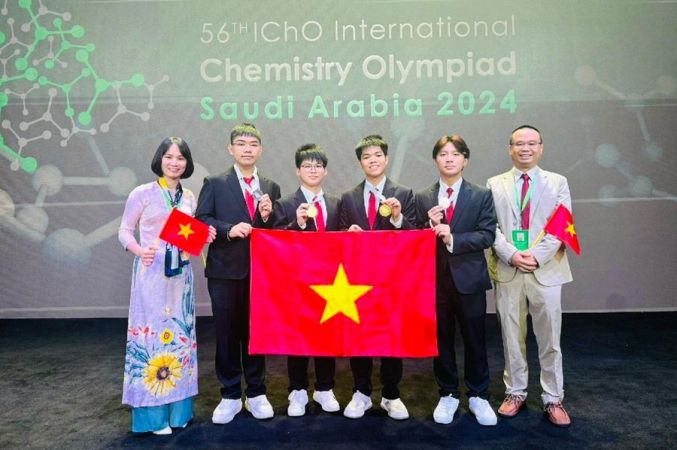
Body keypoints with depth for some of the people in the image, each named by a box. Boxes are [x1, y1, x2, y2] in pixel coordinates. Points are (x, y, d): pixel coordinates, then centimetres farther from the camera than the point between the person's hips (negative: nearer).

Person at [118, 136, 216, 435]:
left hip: (180, 273, 5)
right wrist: (140, 251, -21)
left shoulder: (189, 197, 10)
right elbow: (124, 231, -3)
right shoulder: (142, 193, -4)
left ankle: (178, 408, 23)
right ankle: (152, 413, 12)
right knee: (151, 332, -1)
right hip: (151, 272, -5)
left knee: (180, 334, 10)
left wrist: (205, 237, -5)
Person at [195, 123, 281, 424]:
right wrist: (228, 229, -20)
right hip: (225, 270, -2)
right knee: (227, 333, 7)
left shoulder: (271, 187, 10)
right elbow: (200, 220, -6)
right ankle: (230, 395, 23)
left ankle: (256, 393, 27)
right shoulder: (215, 183, 3)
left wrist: (267, 217, -11)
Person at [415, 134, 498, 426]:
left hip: (469, 277, -1)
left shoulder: (481, 196, 1)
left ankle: (478, 396, 26)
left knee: (474, 340, 9)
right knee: (441, 340, 11)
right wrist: (431, 225, -17)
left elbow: (487, 235, -9)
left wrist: (453, 239, -20)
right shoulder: (422, 199, 4)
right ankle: (448, 395, 28)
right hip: (435, 279, 1)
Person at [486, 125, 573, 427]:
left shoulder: (557, 183, 7)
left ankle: (553, 399, 21)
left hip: (546, 271, 0)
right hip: (507, 271, 1)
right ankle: (515, 393, 25)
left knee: (549, 340, 7)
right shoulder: (495, 184, 8)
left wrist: (536, 256, -15)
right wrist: (512, 255, -14)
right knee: (512, 338, 10)